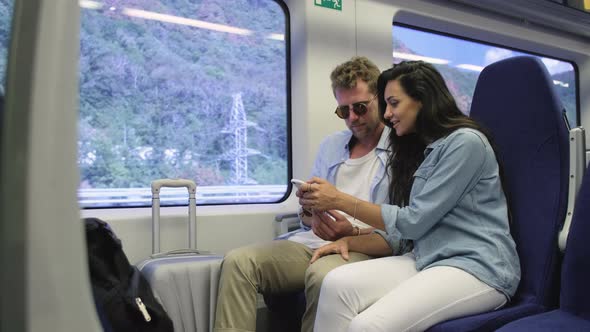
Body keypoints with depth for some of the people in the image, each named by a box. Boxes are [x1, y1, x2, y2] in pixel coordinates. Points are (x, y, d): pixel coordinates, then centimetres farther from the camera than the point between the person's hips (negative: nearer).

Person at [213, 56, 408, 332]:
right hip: (312, 242, 6)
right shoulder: (330, 145, 20)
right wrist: (309, 213, -3)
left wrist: (353, 233, -20)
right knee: (238, 261, -18)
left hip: (366, 248, -5)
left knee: (322, 274, -38)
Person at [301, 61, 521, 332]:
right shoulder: (427, 149, 19)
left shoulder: (465, 142, -9)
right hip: (429, 260, 8)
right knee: (337, 284, -18)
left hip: (478, 268, -7)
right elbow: (413, 230, 12)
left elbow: (413, 222, -12)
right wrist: (351, 241, -1)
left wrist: (339, 200, -9)